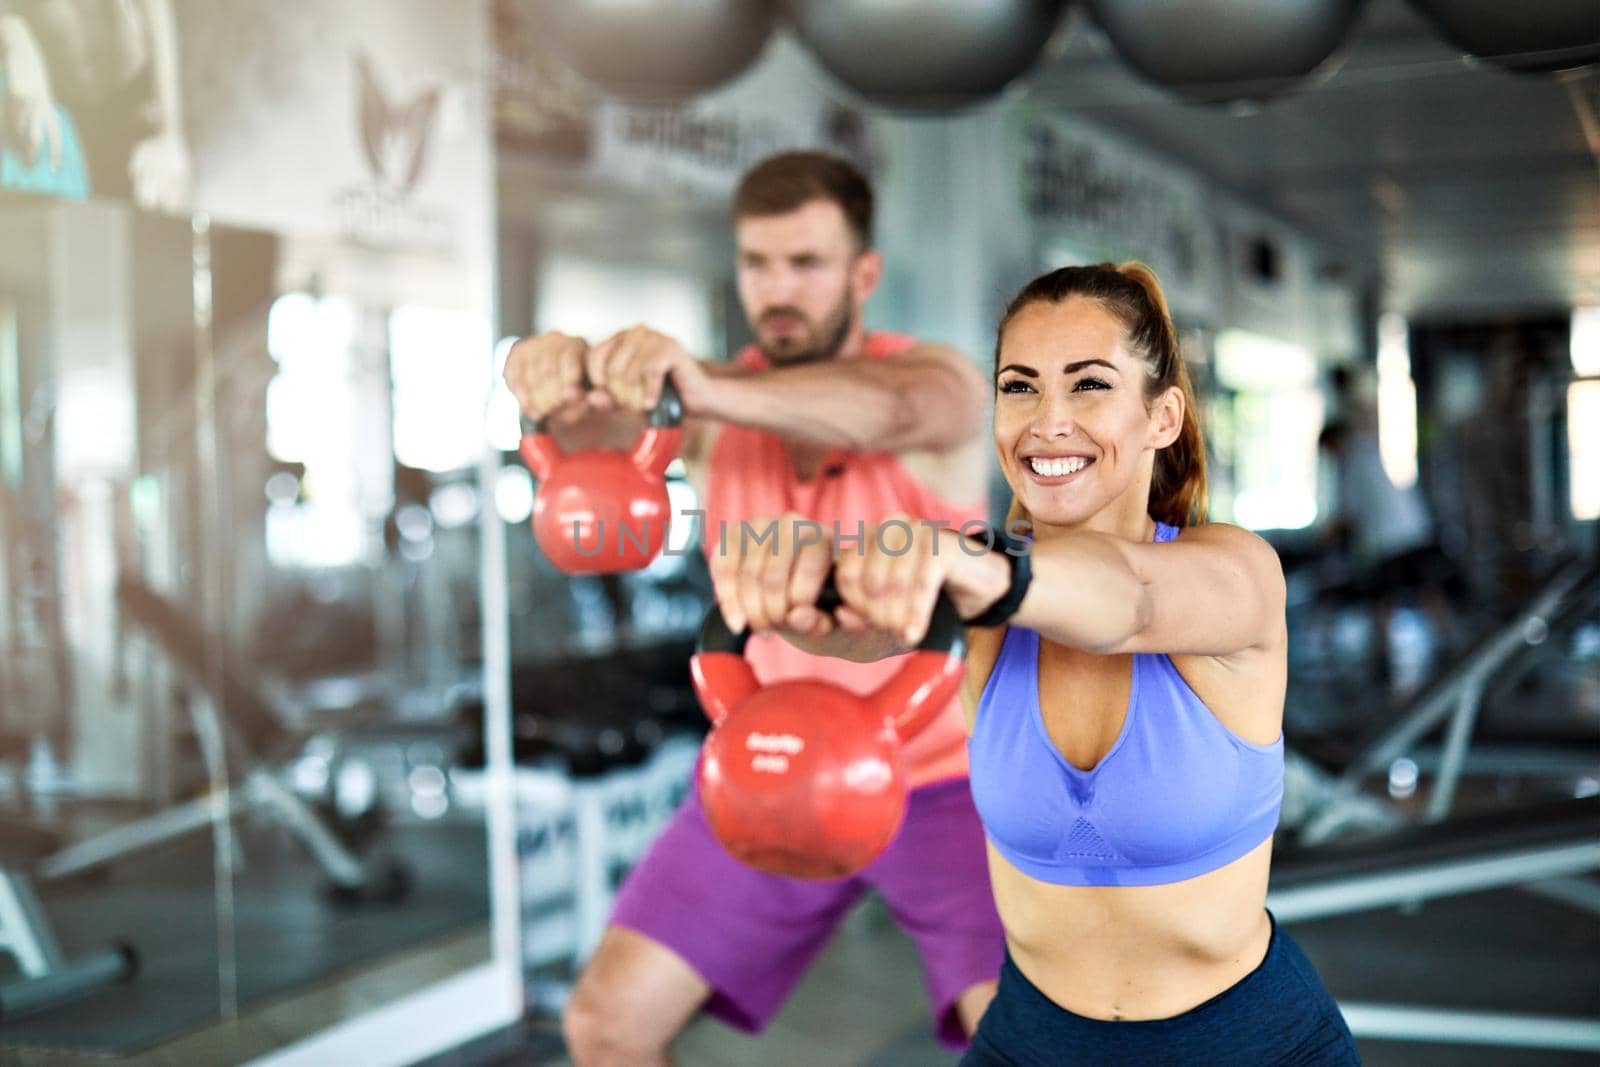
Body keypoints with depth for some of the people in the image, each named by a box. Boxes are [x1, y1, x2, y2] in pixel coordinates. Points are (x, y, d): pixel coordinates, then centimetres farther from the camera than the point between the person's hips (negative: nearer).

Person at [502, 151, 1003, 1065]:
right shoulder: (718, 402, -7)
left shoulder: (942, 385, -16)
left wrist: (707, 393, -60)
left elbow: (882, 410, -41)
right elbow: (607, 425, -30)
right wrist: (566, 382, -55)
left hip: (946, 776, -3)